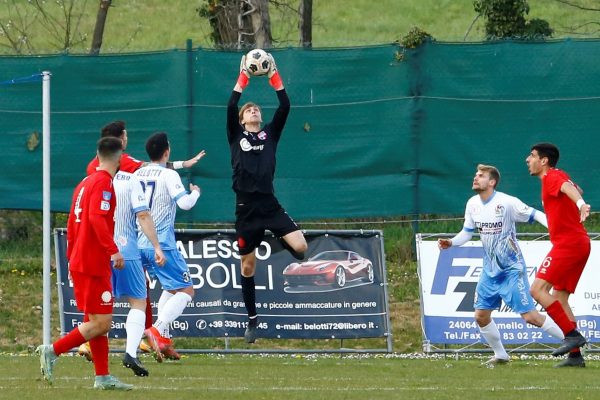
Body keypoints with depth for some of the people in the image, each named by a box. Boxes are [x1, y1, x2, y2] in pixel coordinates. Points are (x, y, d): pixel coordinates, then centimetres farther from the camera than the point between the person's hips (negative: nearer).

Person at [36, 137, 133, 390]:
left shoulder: (86, 183, 15)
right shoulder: (103, 183, -12)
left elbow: (72, 223, 20)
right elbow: (97, 218, -25)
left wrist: (72, 256, 26)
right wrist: (113, 250, -28)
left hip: (79, 262, 10)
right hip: (94, 264, -10)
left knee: (95, 321, 10)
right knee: (101, 323, -8)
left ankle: (103, 377, 11)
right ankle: (52, 351, -11)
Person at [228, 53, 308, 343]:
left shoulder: (270, 134, 13)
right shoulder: (236, 135, 10)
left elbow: (284, 107, 3)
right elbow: (230, 108, -6)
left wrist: (275, 77, -1)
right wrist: (243, 79, -6)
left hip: (269, 204, 1)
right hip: (246, 208, -1)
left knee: (300, 246, -19)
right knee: (247, 264, 5)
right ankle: (252, 319, 17)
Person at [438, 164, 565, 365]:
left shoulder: (507, 202, -18)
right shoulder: (472, 204, 2)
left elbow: (535, 215, -15)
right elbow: (467, 232, 13)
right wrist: (451, 242, -5)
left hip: (512, 269, -7)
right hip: (490, 271, 7)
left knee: (530, 316, -10)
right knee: (481, 315, 3)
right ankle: (500, 355, 21)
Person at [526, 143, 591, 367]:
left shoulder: (553, 177, -11)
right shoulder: (559, 176, 18)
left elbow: (568, 188, -33)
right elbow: (575, 189, 37)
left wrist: (581, 205, -52)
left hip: (567, 243, -10)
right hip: (580, 243, 10)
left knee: (538, 290, -15)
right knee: (559, 298, 11)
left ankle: (572, 335, -20)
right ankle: (575, 355, 7)